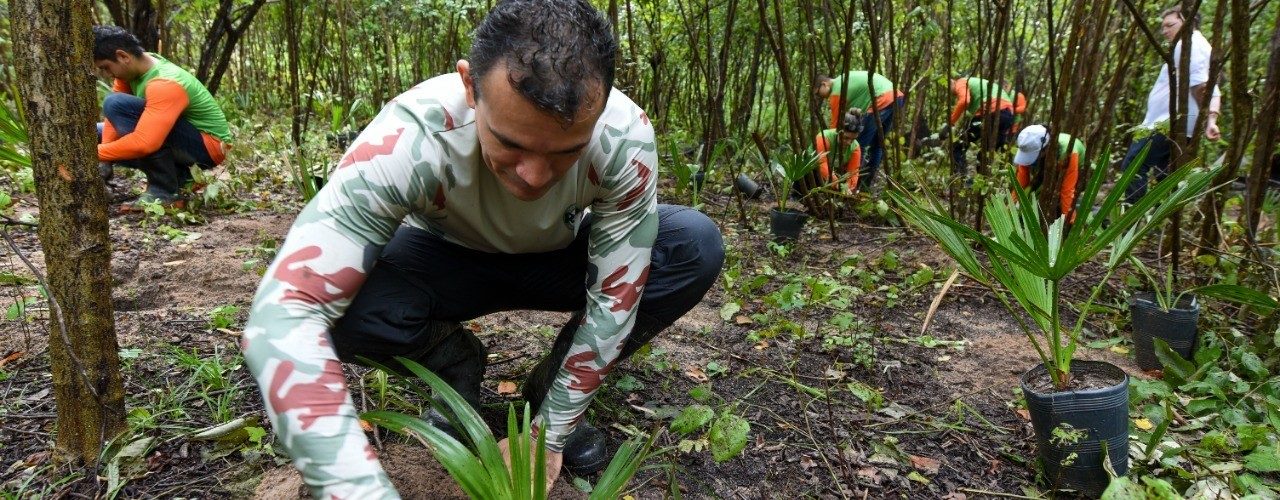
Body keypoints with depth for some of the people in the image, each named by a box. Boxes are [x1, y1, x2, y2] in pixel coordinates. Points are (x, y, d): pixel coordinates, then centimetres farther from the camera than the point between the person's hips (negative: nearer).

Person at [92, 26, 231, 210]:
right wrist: (104, 159, -14)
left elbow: (144, 143, -37)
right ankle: (178, 178, 7)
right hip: (181, 142, 9)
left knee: (117, 105, -25)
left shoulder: (165, 85, -28)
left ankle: (164, 191, -20)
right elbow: (114, 117, -1)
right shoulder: (131, 67, -1)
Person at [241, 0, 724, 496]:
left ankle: (552, 384, -4)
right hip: (450, 260, -1)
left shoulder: (625, 138, -33)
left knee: (696, 245, -25)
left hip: (561, 260, 2)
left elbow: (615, 300, -23)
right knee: (342, 305, -33)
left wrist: (550, 433, -22)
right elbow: (283, 313, -44)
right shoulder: (410, 138, -38)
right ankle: (456, 362, 1)